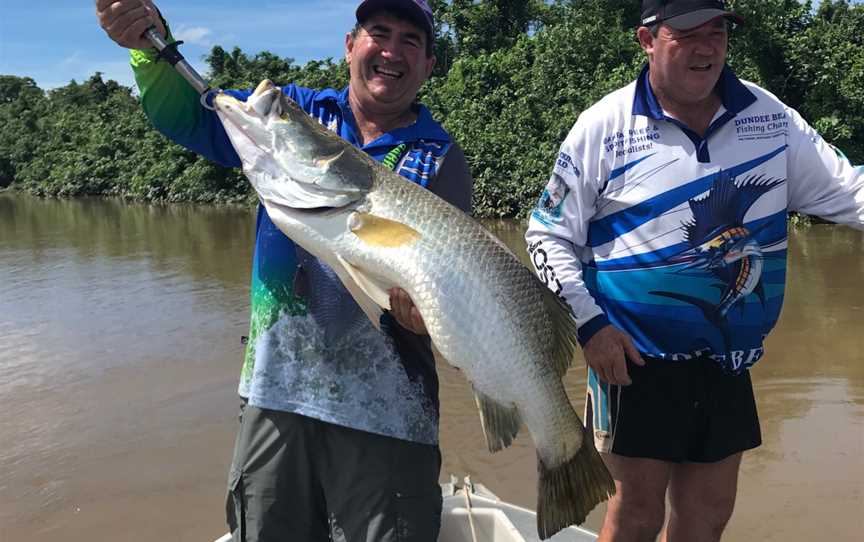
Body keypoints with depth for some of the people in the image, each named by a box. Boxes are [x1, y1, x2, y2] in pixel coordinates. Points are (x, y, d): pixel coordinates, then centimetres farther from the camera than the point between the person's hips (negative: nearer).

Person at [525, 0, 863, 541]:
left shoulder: (771, 116, 2)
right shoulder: (604, 125, -9)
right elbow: (548, 235, -5)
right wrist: (589, 324, -14)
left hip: (730, 359, 5)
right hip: (636, 357, -4)